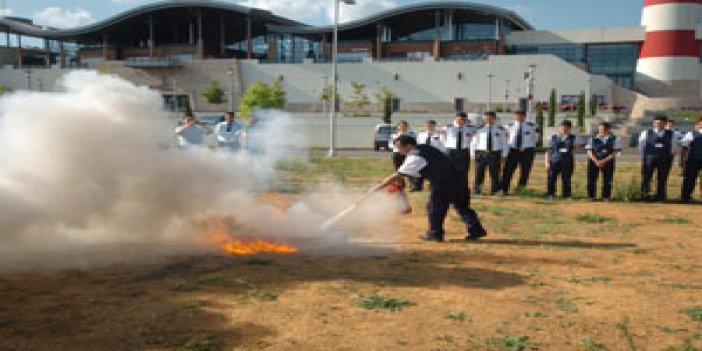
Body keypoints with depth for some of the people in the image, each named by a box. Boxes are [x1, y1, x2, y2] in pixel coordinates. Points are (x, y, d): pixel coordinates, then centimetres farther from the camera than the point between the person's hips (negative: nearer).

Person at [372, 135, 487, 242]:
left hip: (443, 183, -9)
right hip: (456, 178, 9)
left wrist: (378, 187, -11)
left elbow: (397, 176, -17)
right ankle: (476, 230, 16)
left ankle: (435, 233, 17)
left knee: (435, 207, 6)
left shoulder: (415, 158, -16)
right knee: (462, 206, 14)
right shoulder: (423, 148, 11)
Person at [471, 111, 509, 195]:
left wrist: (504, 155, 2)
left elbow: (504, 143, 7)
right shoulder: (479, 129, 2)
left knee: (495, 174, 7)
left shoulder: (501, 129, 3)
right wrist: (472, 154, -1)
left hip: (495, 154, 0)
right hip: (481, 153, 0)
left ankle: (494, 190, 19)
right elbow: (474, 142, 5)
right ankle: (476, 189, 13)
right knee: (479, 173, 0)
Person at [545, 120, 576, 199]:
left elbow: (573, 151, 13)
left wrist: (573, 162, 12)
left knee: (567, 179, 3)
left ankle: (567, 195, 14)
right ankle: (550, 194, 13)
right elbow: (548, 151, 4)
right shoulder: (553, 138, 2)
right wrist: (547, 162, -1)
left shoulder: (572, 138, 6)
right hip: (555, 161, -1)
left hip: (567, 162, 1)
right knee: (552, 178, 0)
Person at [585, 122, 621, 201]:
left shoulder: (614, 139, 1)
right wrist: (596, 161, -14)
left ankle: (606, 197, 9)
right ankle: (591, 196, 7)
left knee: (607, 180, 1)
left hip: (608, 162, -1)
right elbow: (589, 152, 1)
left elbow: (615, 152, -5)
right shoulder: (592, 138, 5)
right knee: (591, 179, -1)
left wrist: (604, 161, -16)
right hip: (594, 161, 1)